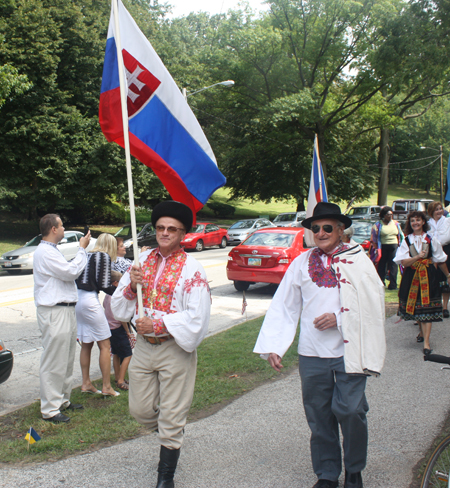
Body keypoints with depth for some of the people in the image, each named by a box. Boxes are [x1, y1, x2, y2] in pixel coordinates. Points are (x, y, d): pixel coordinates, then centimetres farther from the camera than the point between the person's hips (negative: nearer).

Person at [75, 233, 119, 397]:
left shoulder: (87, 255, 14)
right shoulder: (104, 256, -5)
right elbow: (104, 285, -11)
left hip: (77, 298, 8)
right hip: (90, 300, -8)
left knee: (86, 344, 17)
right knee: (104, 345, 1)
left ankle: (86, 383, 23)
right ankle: (106, 387, 4)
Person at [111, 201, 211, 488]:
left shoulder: (191, 268, -11)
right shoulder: (143, 261, 6)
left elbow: (197, 317, -17)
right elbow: (119, 307, 10)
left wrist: (157, 324, -19)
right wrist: (131, 286, -11)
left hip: (175, 350, -5)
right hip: (144, 347, 5)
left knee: (171, 419, 5)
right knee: (140, 410, 14)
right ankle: (171, 438, 45)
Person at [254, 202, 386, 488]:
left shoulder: (357, 260, 1)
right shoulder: (302, 263, 8)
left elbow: (373, 303, -5)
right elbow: (283, 307, 7)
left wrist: (339, 318, -16)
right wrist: (273, 346, 0)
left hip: (349, 352, -2)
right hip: (312, 354, 3)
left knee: (349, 410, -4)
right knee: (319, 417, 10)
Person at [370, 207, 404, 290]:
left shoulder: (396, 224, 13)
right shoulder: (378, 224, 2)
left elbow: (401, 236, 18)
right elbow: (374, 238, 0)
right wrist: (376, 248, -7)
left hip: (394, 246, 2)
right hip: (382, 247, -2)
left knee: (393, 265, -3)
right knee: (382, 265, 3)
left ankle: (393, 284, -1)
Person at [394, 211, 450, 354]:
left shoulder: (431, 240, 1)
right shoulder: (407, 241, 1)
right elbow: (404, 262, -9)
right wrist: (417, 257, -24)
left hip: (428, 276, -1)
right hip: (411, 276, 1)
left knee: (427, 308, -6)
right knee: (416, 306, 9)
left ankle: (426, 341, -5)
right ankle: (422, 331, 35)